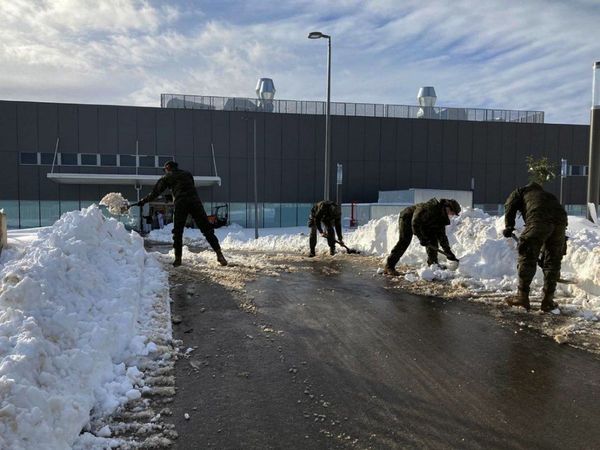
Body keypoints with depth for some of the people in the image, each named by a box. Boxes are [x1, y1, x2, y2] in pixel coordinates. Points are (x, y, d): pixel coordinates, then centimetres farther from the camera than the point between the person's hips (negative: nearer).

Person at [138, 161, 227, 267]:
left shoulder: (167, 177, 15)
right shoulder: (187, 173, 24)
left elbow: (155, 192, 18)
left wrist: (144, 201, 31)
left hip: (180, 204, -2)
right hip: (195, 202, 2)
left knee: (177, 232, 10)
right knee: (207, 229, 1)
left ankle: (178, 258, 10)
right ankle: (219, 254, -7)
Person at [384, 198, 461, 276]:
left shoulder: (441, 218, -3)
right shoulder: (432, 208, -30)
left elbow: (442, 236, 1)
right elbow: (415, 221, -32)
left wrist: (449, 253, -3)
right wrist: (422, 238, -31)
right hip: (407, 218, -9)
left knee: (433, 240, 1)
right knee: (404, 241, -20)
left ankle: (433, 265, 11)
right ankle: (389, 267, -20)